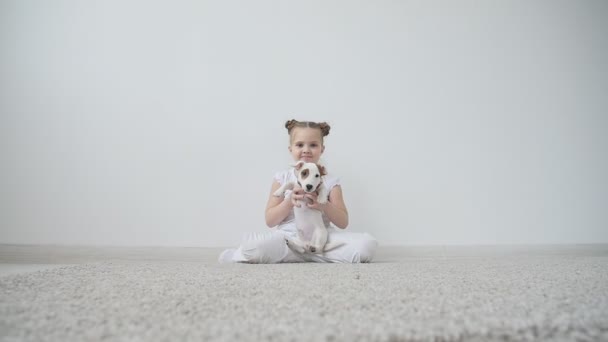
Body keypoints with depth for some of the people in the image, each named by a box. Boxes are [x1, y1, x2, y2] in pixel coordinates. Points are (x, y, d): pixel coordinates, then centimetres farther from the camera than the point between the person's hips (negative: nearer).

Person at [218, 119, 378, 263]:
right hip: (287, 236, -4)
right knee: (251, 244, -35)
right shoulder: (282, 178, 8)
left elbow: (343, 222, 3)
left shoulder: (331, 181, 8)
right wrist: (289, 201, -15)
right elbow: (270, 220, 3)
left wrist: (324, 205, -17)